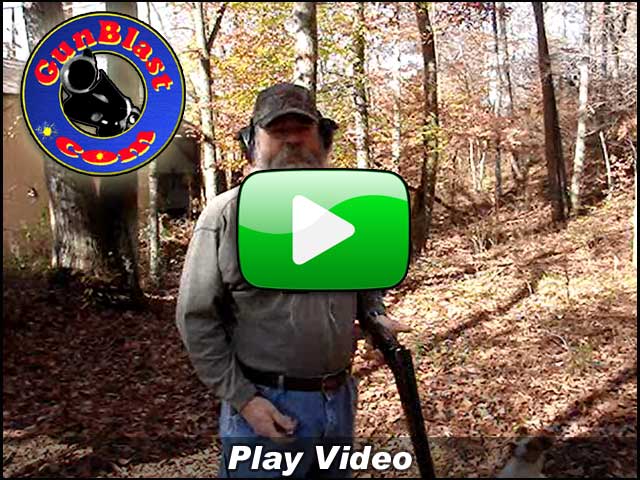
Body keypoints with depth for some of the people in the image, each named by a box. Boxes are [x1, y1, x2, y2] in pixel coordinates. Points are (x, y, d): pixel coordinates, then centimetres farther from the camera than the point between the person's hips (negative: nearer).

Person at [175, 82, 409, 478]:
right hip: (266, 406, -5)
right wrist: (242, 398, -14)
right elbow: (196, 319, -10)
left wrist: (377, 315, -1)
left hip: (341, 399, 5)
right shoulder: (227, 215, -12)